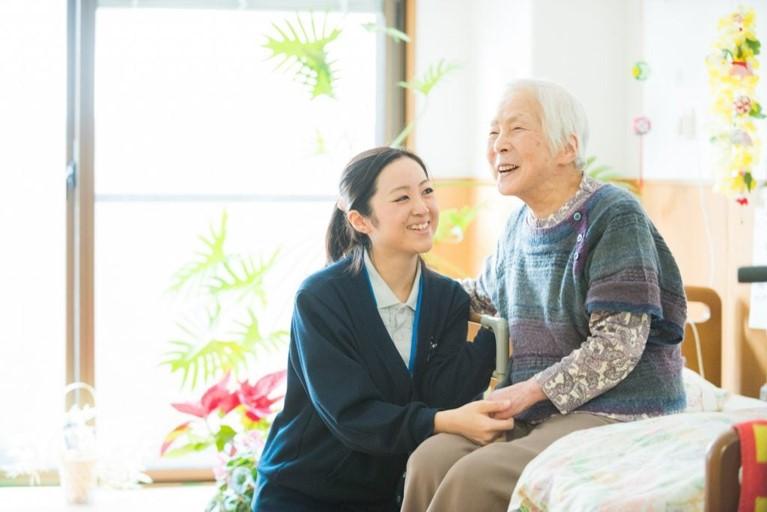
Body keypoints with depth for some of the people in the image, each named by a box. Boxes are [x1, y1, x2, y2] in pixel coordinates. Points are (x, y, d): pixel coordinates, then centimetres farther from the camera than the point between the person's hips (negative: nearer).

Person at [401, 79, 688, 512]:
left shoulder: (613, 216, -10)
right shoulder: (520, 225, 13)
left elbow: (619, 345, -16)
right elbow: (484, 293, 34)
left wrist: (529, 391, -17)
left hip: (617, 413, -7)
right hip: (534, 413, 7)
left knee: (474, 477, -28)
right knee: (430, 460, -20)